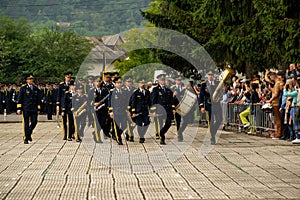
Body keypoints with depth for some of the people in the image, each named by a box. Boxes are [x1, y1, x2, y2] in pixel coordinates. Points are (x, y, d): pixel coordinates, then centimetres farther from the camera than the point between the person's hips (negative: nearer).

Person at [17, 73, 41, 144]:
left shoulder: (35, 88, 12)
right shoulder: (23, 88, 0)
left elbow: (38, 99, 16)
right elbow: (19, 99, -1)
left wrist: (38, 109, 12)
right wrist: (19, 108, -7)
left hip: (34, 108, 4)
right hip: (26, 108, -4)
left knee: (34, 122, -4)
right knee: (26, 123, -2)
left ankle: (29, 134, 20)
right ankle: (26, 138, 6)